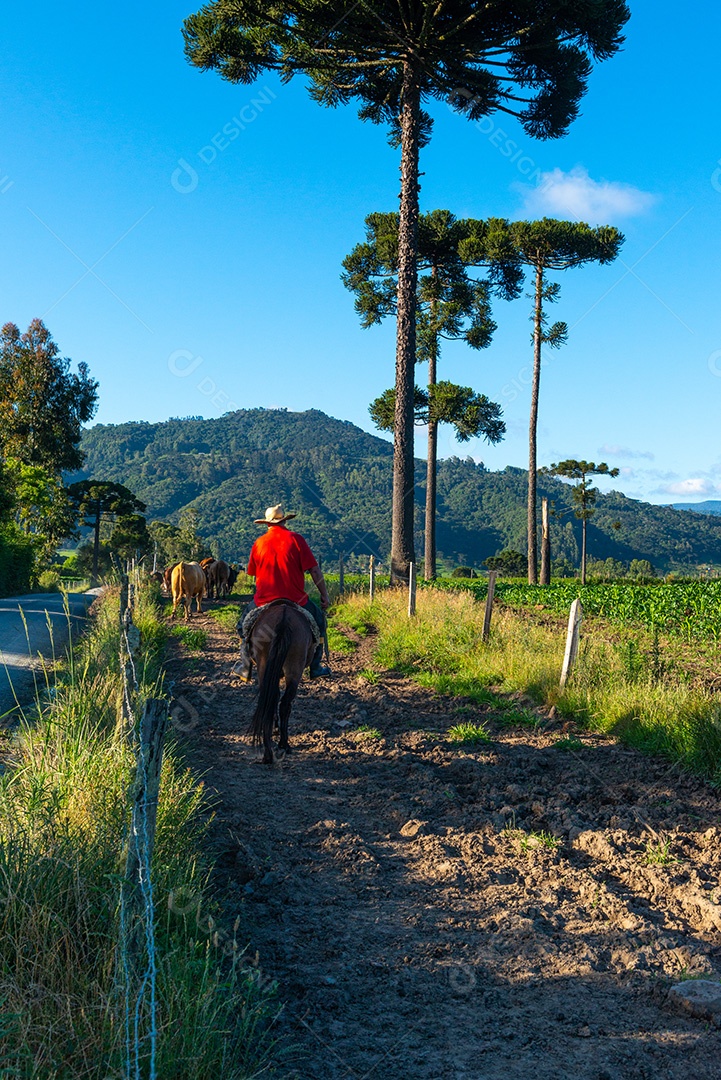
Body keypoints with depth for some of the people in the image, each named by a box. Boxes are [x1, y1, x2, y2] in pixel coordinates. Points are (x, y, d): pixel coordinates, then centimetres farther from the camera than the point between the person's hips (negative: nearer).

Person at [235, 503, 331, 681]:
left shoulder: (258, 543, 1)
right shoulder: (295, 539, -7)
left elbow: (251, 572, 13)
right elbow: (314, 570, -9)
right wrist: (324, 595, 0)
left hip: (264, 601, 2)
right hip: (296, 600, -1)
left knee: (244, 624, 29)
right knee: (318, 620, 24)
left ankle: (245, 668, 28)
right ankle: (315, 668, 24)